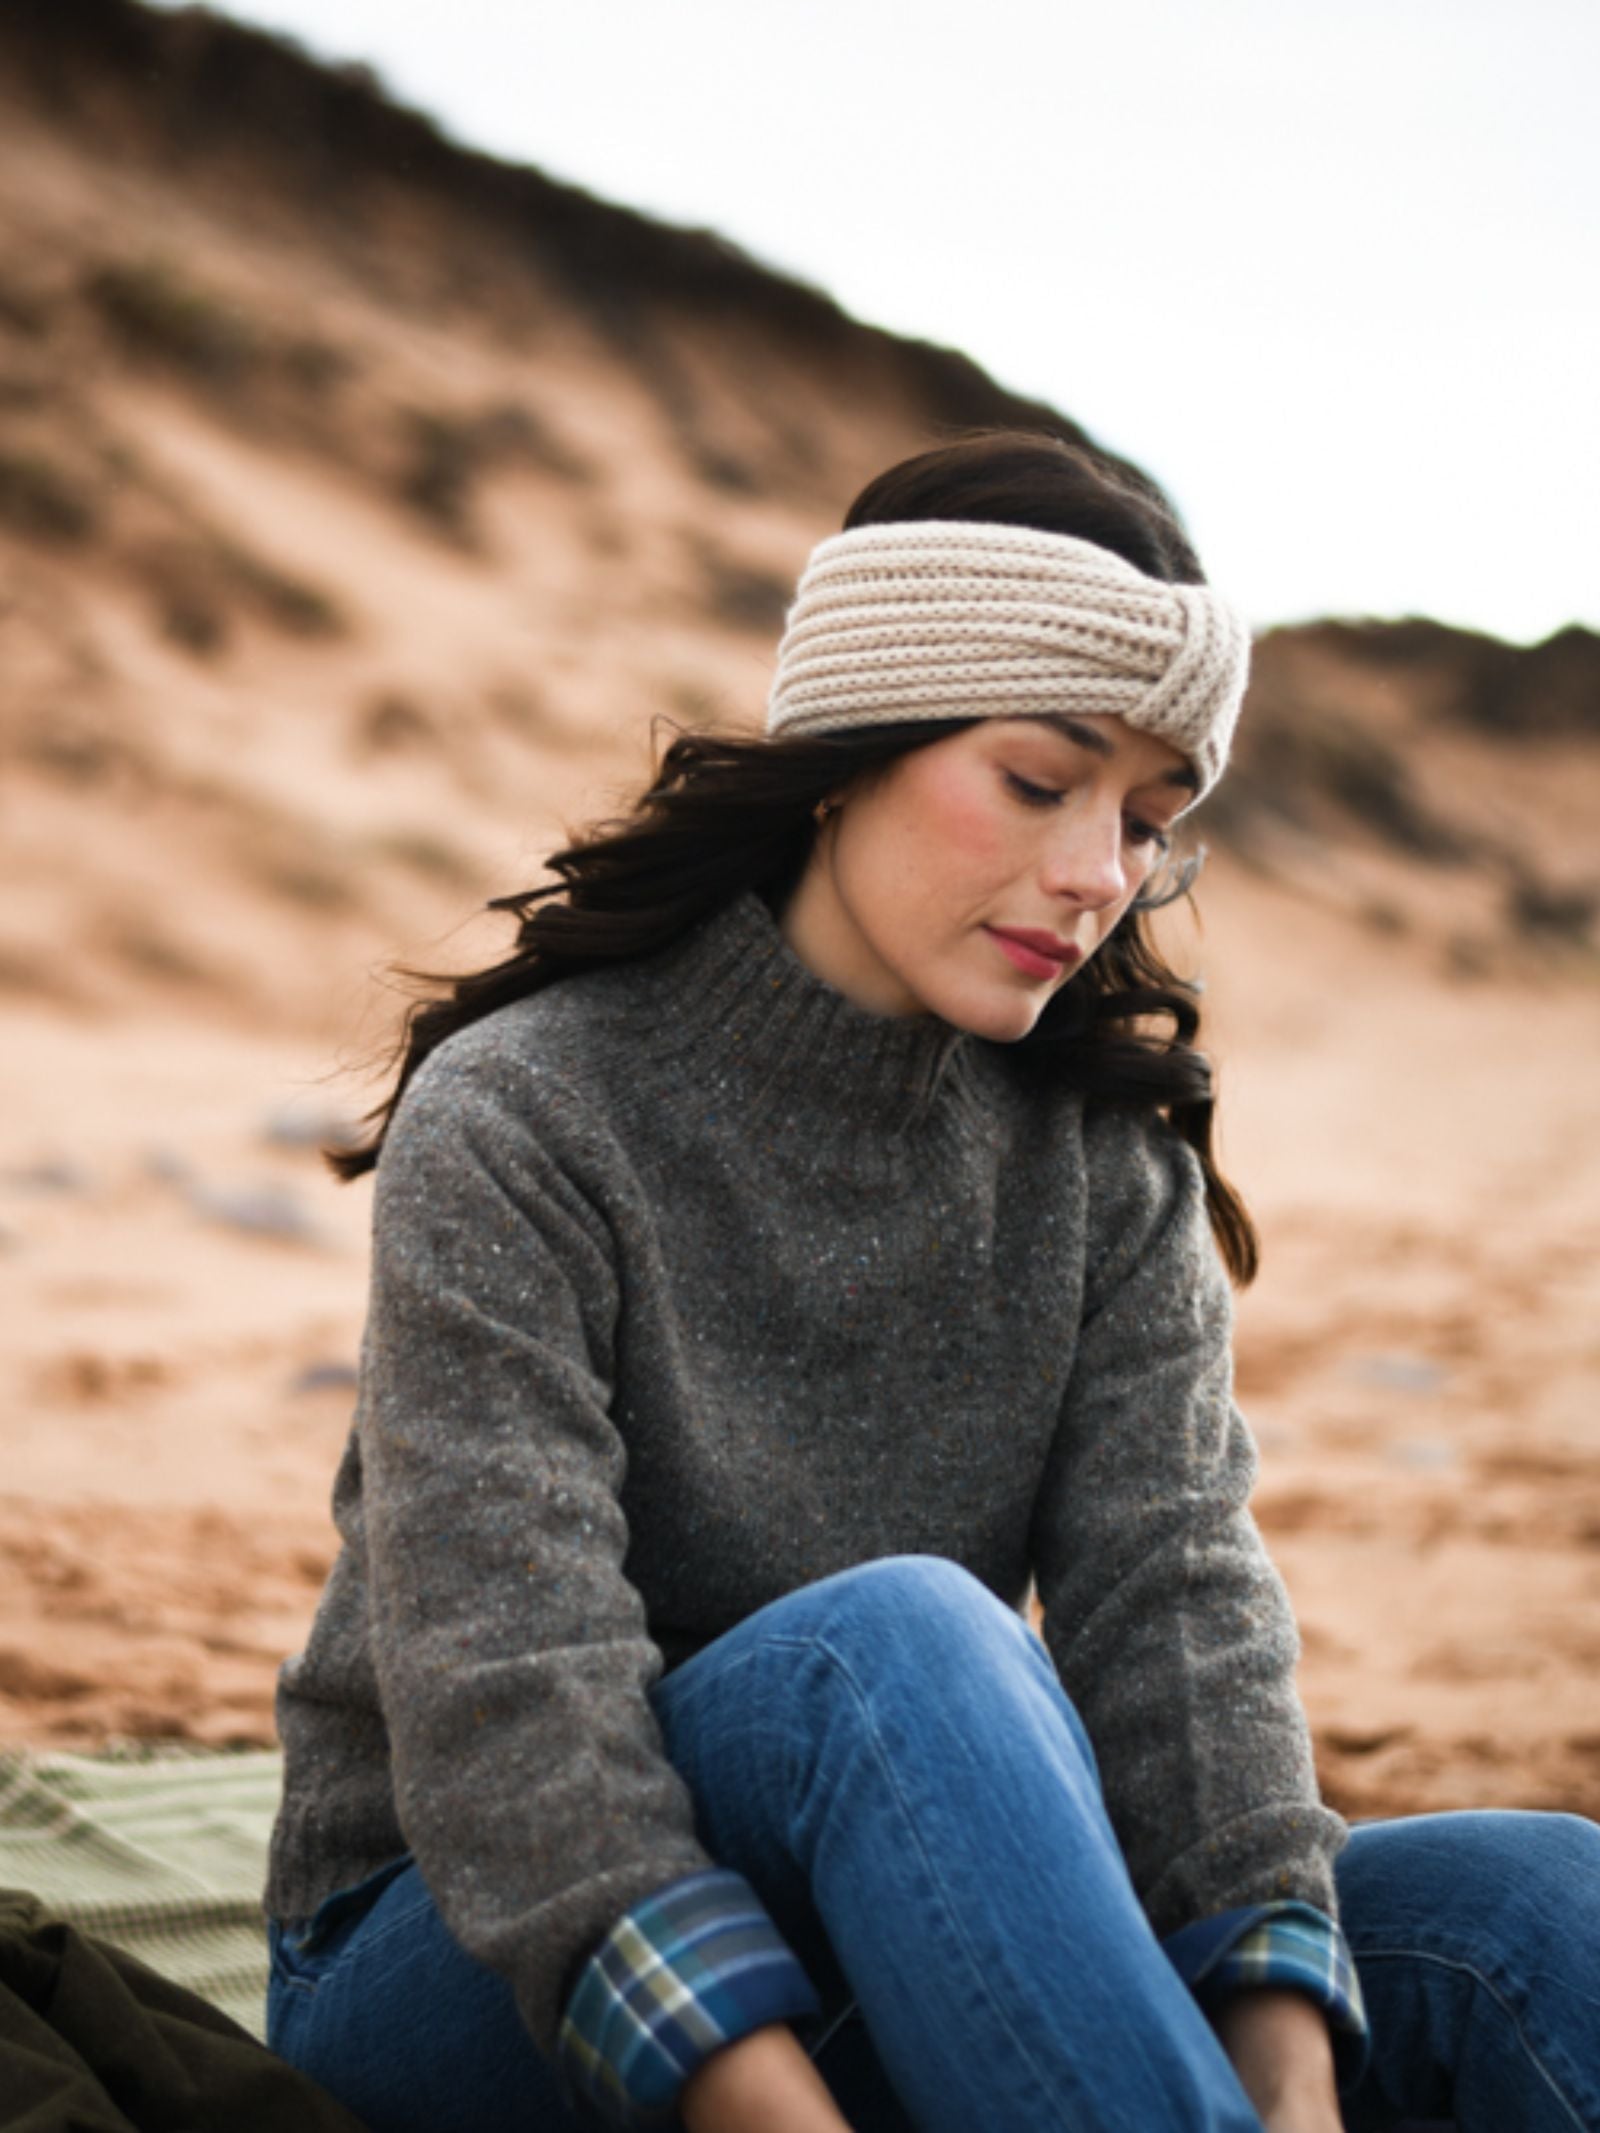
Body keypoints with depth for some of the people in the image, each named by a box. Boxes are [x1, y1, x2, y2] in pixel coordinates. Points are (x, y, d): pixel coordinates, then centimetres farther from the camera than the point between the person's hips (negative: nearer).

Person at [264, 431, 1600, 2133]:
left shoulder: (1108, 1165, 3)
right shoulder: (519, 1123, -13)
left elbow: (1176, 1594, -12)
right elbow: (507, 1690, -25)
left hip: (883, 1958, 5)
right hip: (458, 1963, -4)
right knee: (898, 1633, -36)